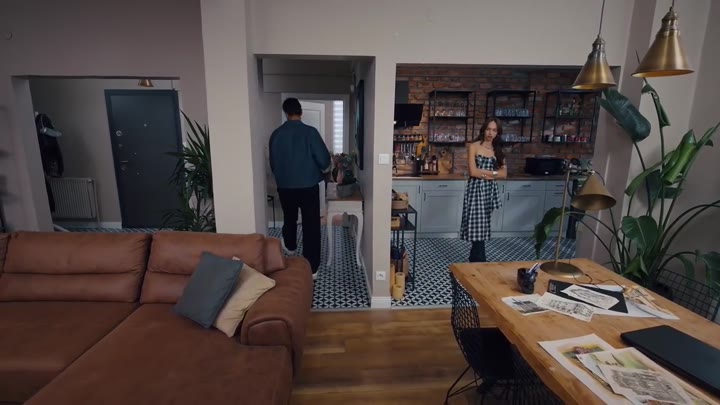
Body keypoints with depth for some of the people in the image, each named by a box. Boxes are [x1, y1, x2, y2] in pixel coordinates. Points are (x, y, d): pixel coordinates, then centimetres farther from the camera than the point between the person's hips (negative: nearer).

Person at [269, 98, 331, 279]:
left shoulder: (276, 134, 0)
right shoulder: (310, 132, -11)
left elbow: (273, 163, 9)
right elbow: (324, 159, -12)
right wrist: (324, 170, 10)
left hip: (285, 186, 4)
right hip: (308, 186, -4)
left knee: (289, 219, 27)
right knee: (311, 226, 3)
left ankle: (290, 246, 53)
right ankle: (311, 268, 7)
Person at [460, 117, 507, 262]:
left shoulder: (498, 150, 10)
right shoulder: (474, 146, -4)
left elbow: (504, 173, 2)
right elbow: (473, 171, -14)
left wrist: (484, 173, -10)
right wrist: (493, 172, -6)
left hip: (490, 190, 5)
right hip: (476, 189, -5)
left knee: (483, 225, 10)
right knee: (478, 226, -7)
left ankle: (474, 258, 23)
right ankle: (480, 261, 0)